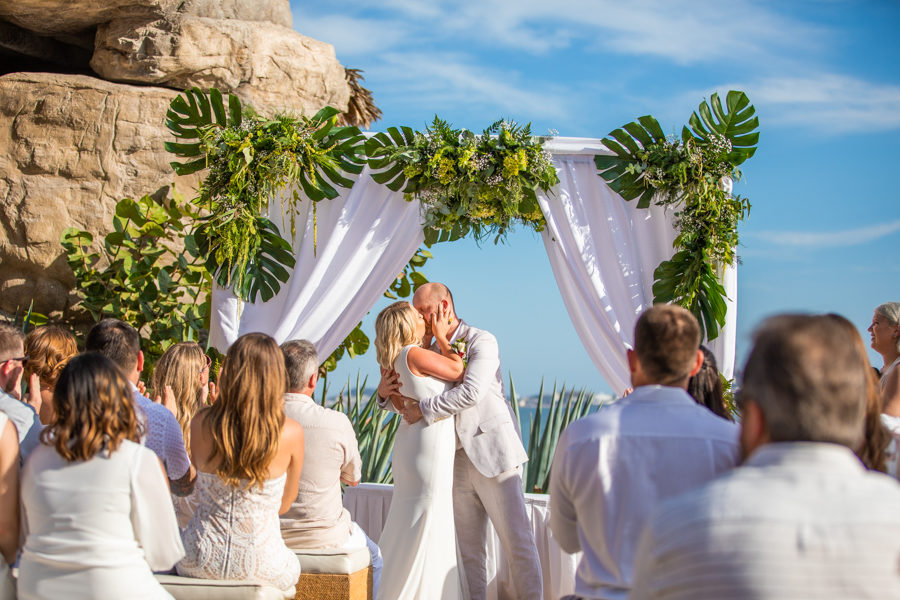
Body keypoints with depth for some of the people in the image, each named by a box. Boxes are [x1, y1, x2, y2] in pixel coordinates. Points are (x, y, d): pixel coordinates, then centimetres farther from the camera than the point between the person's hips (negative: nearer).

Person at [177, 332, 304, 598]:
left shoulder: (201, 424, -10)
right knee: (292, 565, 32)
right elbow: (284, 504, 0)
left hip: (198, 565, 2)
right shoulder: (290, 433, -14)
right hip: (260, 568, -2)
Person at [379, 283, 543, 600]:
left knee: (517, 542, -5)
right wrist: (386, 392, -3)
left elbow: (471, 392, -22)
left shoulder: (481, 341, -6)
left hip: (492, 455, -6)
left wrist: (424, 409, -20)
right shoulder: (431, 352, 14)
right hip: (457, 462, 6)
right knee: (468, 549, 7)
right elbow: (409, 401, 19)